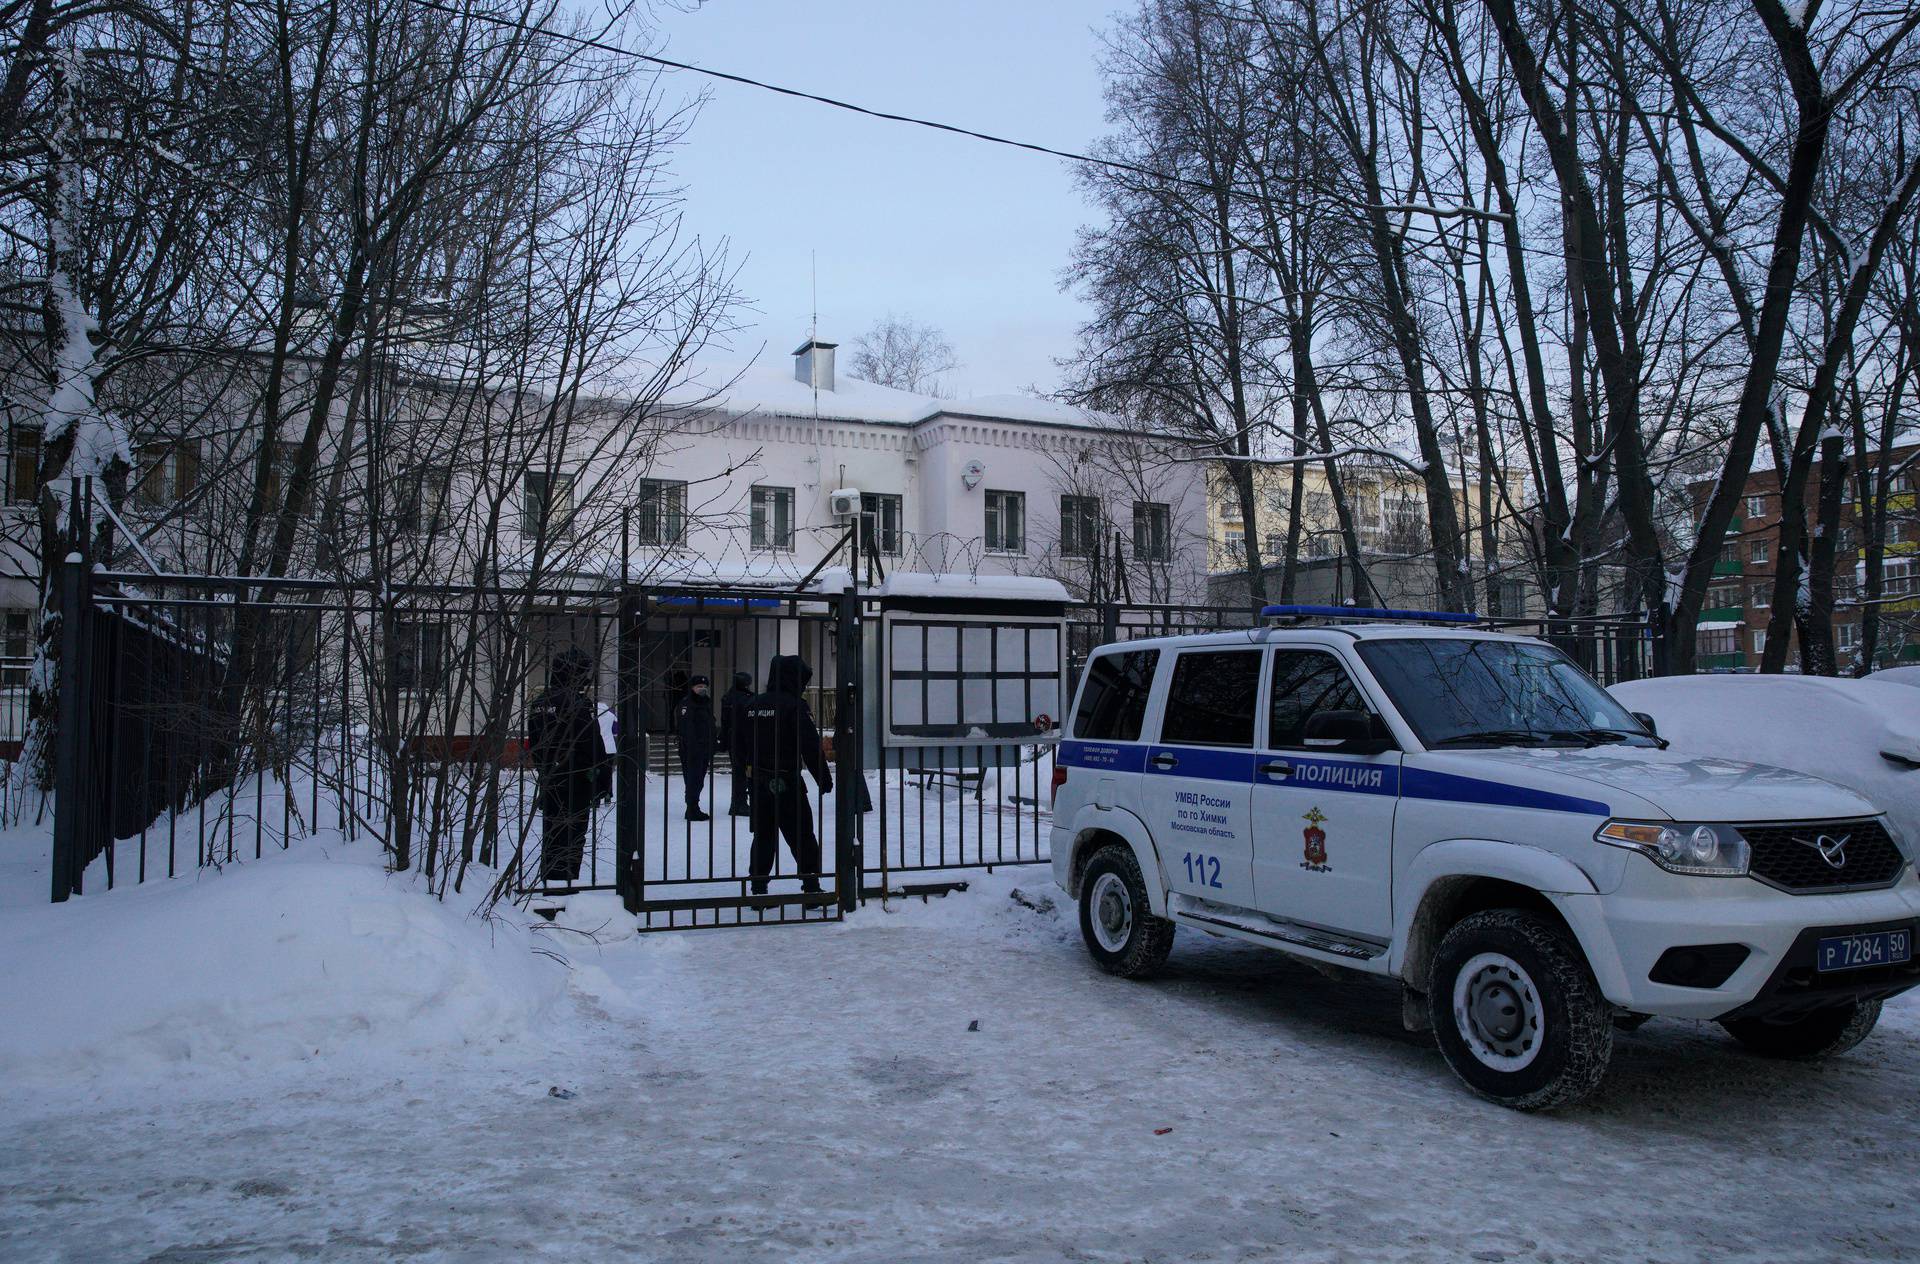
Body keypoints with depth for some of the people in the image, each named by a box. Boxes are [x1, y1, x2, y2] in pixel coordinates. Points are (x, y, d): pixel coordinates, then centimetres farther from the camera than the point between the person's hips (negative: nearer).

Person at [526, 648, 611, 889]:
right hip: (575, 782, -8)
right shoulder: (579, 704, -15)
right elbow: (594, 748, -16)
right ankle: (565, 882, -2)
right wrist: (604, 783, -10)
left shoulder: (538, 704, 11)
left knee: (551, 833, 16)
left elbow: (534, 746, 18)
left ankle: (548, 880, 23)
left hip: (549, 781, 8)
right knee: (572, 835, -2)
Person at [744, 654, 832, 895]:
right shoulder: (795, 706, -13)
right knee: (802, 837, 1)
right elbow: (811, 747, -16)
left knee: (762, 835, 13)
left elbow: (744, 744, 14)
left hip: (759, 781, 6)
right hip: (787, 782, -6)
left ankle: (758, 889, 14)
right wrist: (824, 779, -9)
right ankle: (811, 886, 3)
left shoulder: (754, 705, 8)